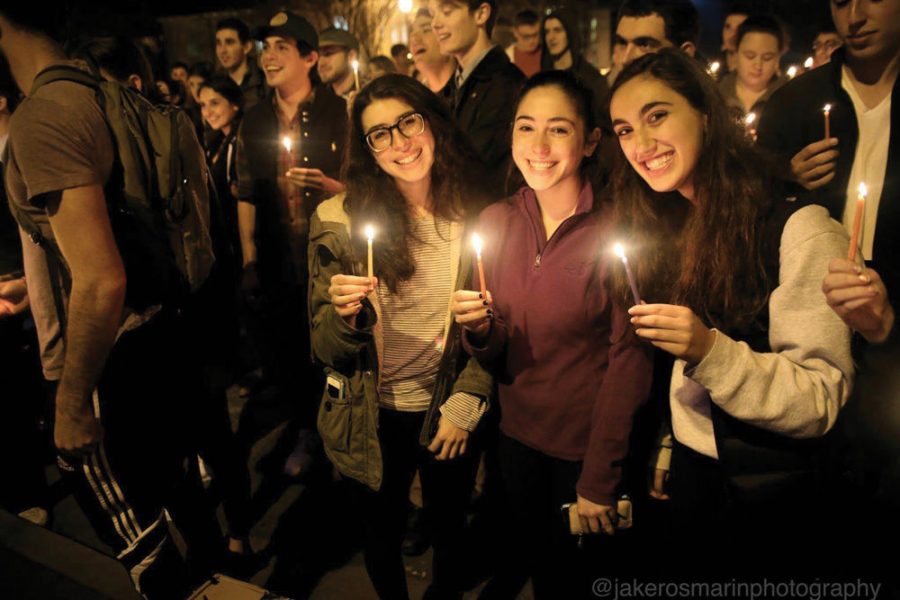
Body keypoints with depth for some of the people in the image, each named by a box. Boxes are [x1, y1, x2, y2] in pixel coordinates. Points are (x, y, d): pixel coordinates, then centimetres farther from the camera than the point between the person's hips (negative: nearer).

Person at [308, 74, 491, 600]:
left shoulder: (475, 217, -9)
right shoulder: (341, 221, -12)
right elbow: (327, 349, -10)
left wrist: (465, 405, -8)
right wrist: (344, 315, -30)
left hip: (450, 416, 1)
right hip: (376, 418, -1)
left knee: (451, 534, 23)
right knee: (383, 536, 22)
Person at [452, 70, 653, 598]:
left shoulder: (616, 228, -19)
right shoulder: (495, 222, -5)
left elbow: (629, 360, -14)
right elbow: (496, 358, 1)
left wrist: (599, 479, -13)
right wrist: (479, 330, -21)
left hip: (591, 443, -4)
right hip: (519, 435, 4)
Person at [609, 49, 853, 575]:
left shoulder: (799, 227, -19)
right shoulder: (667, 230, 0)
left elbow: (823, 399, -21)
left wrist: (711, 350, -34)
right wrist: (665, 455, 5)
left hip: (776, 492, -5)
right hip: (694, 475, 6)